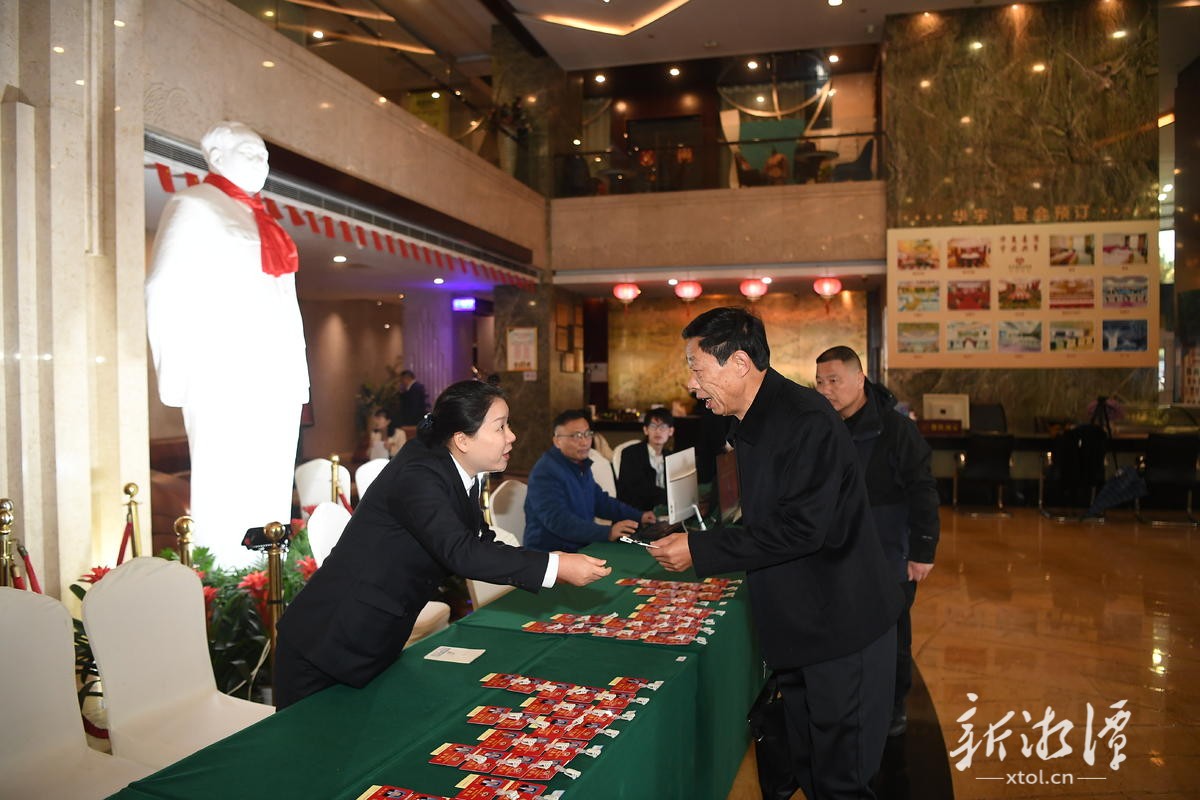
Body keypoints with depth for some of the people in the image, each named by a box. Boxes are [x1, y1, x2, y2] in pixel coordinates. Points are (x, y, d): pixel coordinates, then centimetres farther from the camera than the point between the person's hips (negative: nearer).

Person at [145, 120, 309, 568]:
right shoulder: (192, 207, 5)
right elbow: (164, 291, -5)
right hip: (222, 369, -7)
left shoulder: (262, 222, 24)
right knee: (222, 477, -8)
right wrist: (175, 368, -14)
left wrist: (297, 370, 12)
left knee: (272, 480, 6)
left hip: (274, 370, 7)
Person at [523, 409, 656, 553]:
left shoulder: (582, 465, 13)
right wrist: (608, 533, -33)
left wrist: (639, 516, 11)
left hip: (582, 548, 9)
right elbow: (559, 521, -27)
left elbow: (600, 501, 22)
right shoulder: (545, 473, -17)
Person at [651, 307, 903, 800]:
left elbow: (800, 528, -28)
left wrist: (701, 550, -23)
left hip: (842, 631, -9)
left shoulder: (806, 421, -23)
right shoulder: (753, 423, 8)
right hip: (795, 629, 9)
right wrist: (703, 543, 7)